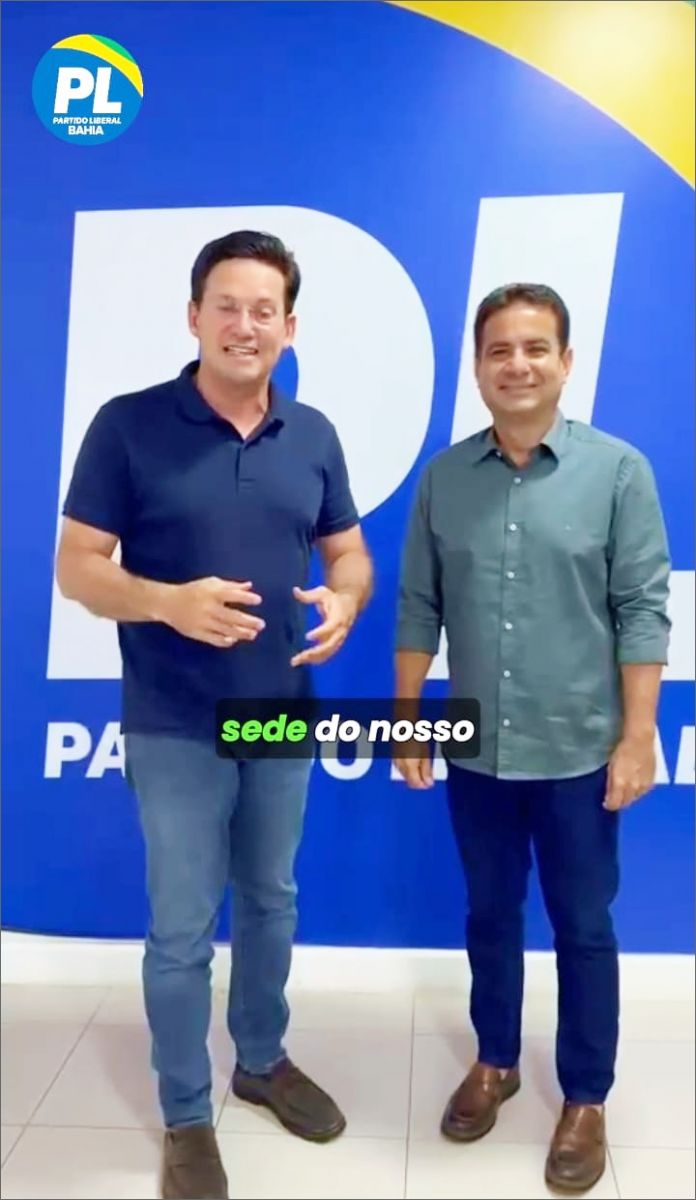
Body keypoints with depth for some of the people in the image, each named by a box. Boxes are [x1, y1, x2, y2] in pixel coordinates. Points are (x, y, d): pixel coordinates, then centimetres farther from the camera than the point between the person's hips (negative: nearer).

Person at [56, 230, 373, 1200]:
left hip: (283, 718, 4)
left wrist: (345, 601, -15)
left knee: (270, 901, 20)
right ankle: (186, 1118, 30)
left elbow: (349, 552, 8)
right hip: (176, 728, -4)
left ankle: (263, 1060, 44)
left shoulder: (313, 435, 3)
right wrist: (166, 602, -29)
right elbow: (76, 568, -10)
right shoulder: (129, 425, -10)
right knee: (181, 929, 8)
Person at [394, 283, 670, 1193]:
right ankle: (495, 1061, 41)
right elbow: (419, 608, 4)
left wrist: (637, 736, -10)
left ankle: (586, 1099, 33)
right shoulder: (443, 477, 1)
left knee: (583, 928, 13)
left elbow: (644, 612, -7)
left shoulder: (618, 470, -6)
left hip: (579, 754, -2)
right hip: (476, 753, 3)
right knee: (489, 916, 19)